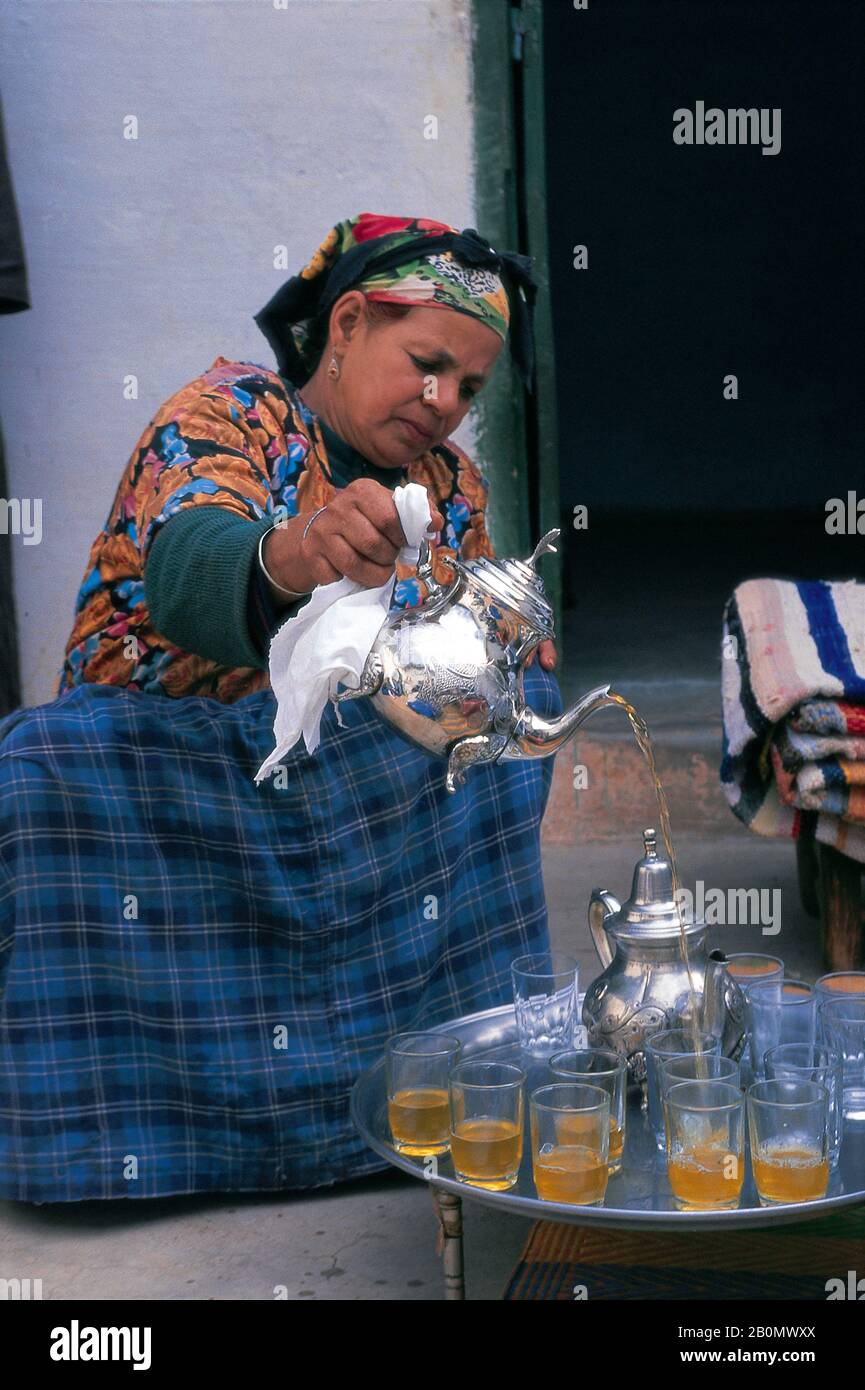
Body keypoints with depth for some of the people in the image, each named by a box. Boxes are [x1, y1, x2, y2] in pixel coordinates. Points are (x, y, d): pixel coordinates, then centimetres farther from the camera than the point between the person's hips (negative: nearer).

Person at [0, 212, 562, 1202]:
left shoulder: (452, 484, 9)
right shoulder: (227, 415, -11)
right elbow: (189, 572, -33)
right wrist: (291, 558, -56)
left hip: (349, 787, 5)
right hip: (155, 764, -5)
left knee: (518, 709, -16)